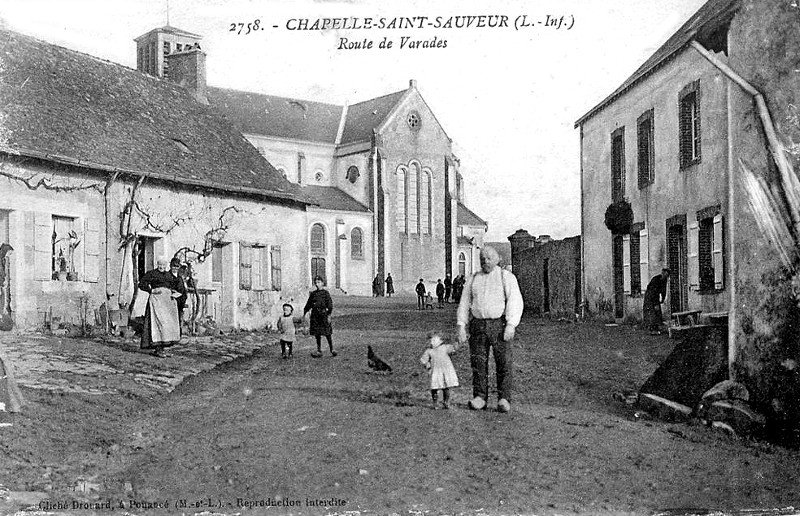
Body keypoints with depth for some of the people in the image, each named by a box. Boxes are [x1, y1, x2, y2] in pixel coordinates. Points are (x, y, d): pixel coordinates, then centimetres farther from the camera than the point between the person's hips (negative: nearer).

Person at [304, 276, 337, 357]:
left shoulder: (325, 293, -3)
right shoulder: (313, 294, 10)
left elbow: (330, 305, -6)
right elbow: (308, 304, 18)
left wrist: (329, 315, -13)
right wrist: (304, 313, 14)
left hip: (323, 314, -5)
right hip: (315, 315, 5)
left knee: (327, 334, -4)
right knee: (317, 334, 7)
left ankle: (332, 350, 7)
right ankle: (319, 351, 15)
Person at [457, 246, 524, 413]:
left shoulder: (506, 277, 5)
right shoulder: (473, 279, 16)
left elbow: (515, 301, -5)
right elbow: (464, 304, 14)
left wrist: (511, 325, -17)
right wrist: (461, 327, 3)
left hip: (500, 324, -3)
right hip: (478, 325, 3)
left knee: (504, 363, -6)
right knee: (478, 362, 0)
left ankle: (504, 399, 0)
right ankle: (480, 397, 8)